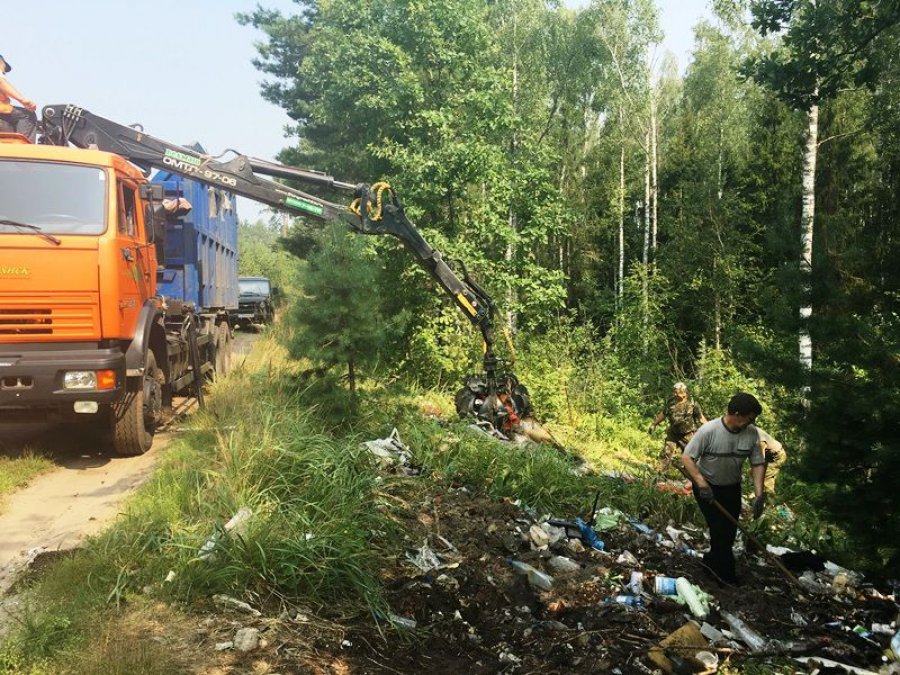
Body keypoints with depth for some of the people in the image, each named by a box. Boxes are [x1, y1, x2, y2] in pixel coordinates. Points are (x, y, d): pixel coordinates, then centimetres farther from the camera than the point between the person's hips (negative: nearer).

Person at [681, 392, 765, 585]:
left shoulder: (752, 433, -14)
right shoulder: (709, 430, -28)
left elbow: (758, 464, -7)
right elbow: (686, 457, -23)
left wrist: (759, 494, -16)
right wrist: (701, 482, -33)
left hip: (732, 488, 5)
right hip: (708, 488, -5)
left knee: (729, 530, 13)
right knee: (719, 529, -6)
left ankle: (712, 562, 35)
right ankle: (727, 575, 11)